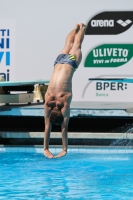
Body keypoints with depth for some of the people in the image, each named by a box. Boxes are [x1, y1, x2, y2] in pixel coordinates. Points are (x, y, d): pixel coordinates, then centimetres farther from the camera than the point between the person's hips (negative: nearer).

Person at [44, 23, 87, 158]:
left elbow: (64, 128, -29)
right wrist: (45, 149, -24)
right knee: (68, 44, 30)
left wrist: (65, 150, -29)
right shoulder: (48, 102, -25)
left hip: (70, 63, -2)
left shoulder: (65, 103, -31)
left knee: (76, 45, 27)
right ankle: (77, 28, 56)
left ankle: (82, 28, 52)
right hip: (60, 61, 2)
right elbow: (47, 127, -20)